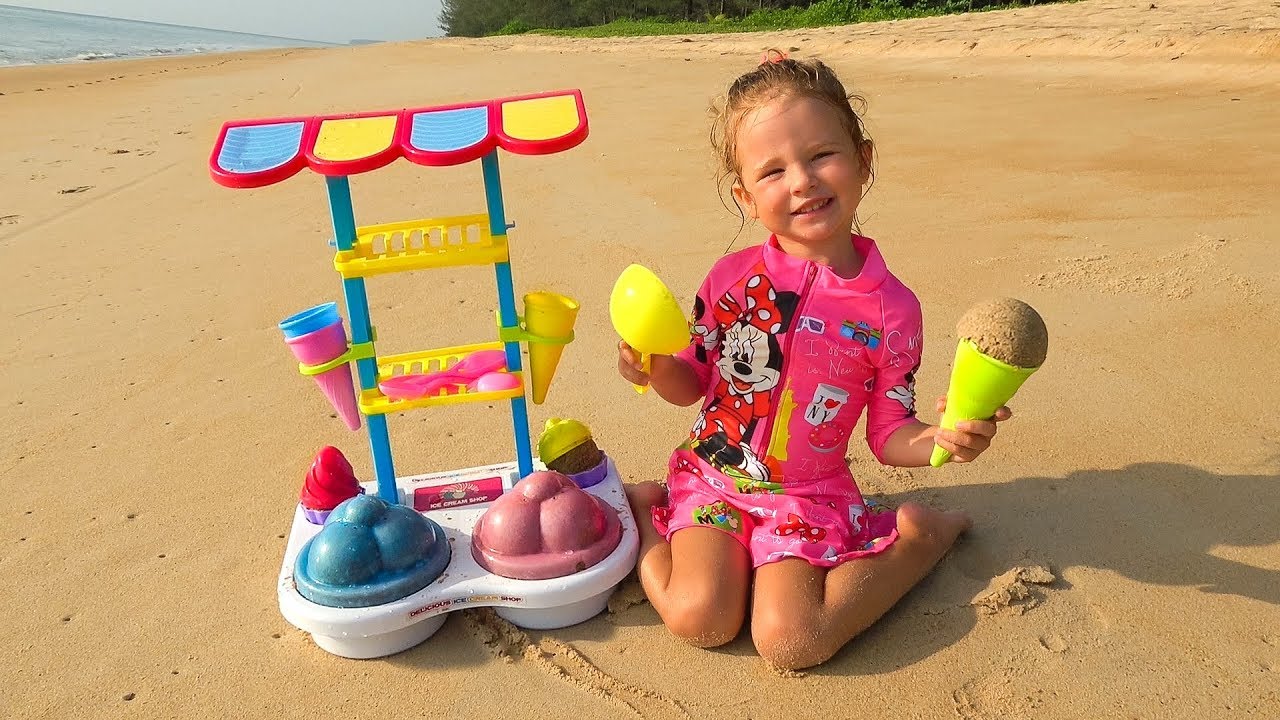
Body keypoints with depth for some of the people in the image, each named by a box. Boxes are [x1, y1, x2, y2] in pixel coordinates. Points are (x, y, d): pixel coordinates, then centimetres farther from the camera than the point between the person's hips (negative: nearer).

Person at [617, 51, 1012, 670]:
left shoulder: (891, 309, -10)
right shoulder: (730, 278, -7)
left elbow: (889, 435, -1)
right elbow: (693, 383, 5)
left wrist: (942, 437, -22)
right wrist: (657, 369, -17)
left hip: (808, 495, 0)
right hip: (713, 475, 1)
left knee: (788, 642, -20)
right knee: (700, 619, -21)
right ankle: (645, 513, 10)